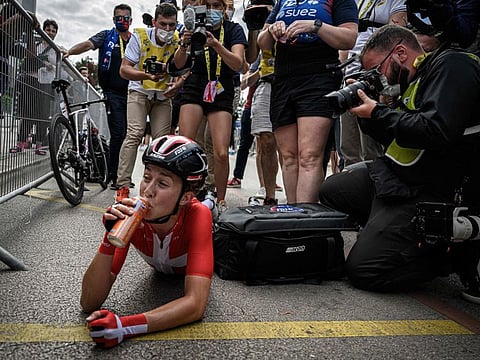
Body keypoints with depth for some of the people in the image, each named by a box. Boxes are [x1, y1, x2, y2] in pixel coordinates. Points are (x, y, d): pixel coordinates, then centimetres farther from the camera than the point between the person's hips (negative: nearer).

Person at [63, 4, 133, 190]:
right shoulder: (107, 36, 6)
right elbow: (88, 44, -11)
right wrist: (70, 51, -29)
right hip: (113, 93, -3)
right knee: (118, 134, -11)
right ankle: (114, 176, -1)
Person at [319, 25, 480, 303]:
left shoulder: (451, 65, -12)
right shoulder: (413, 82, 17)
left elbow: (437, 131, -27)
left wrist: (378, 113, -14)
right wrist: (368, 115, 3)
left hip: (431, 192, -10)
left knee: (363, 270, -15)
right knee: (330, 191, 15)